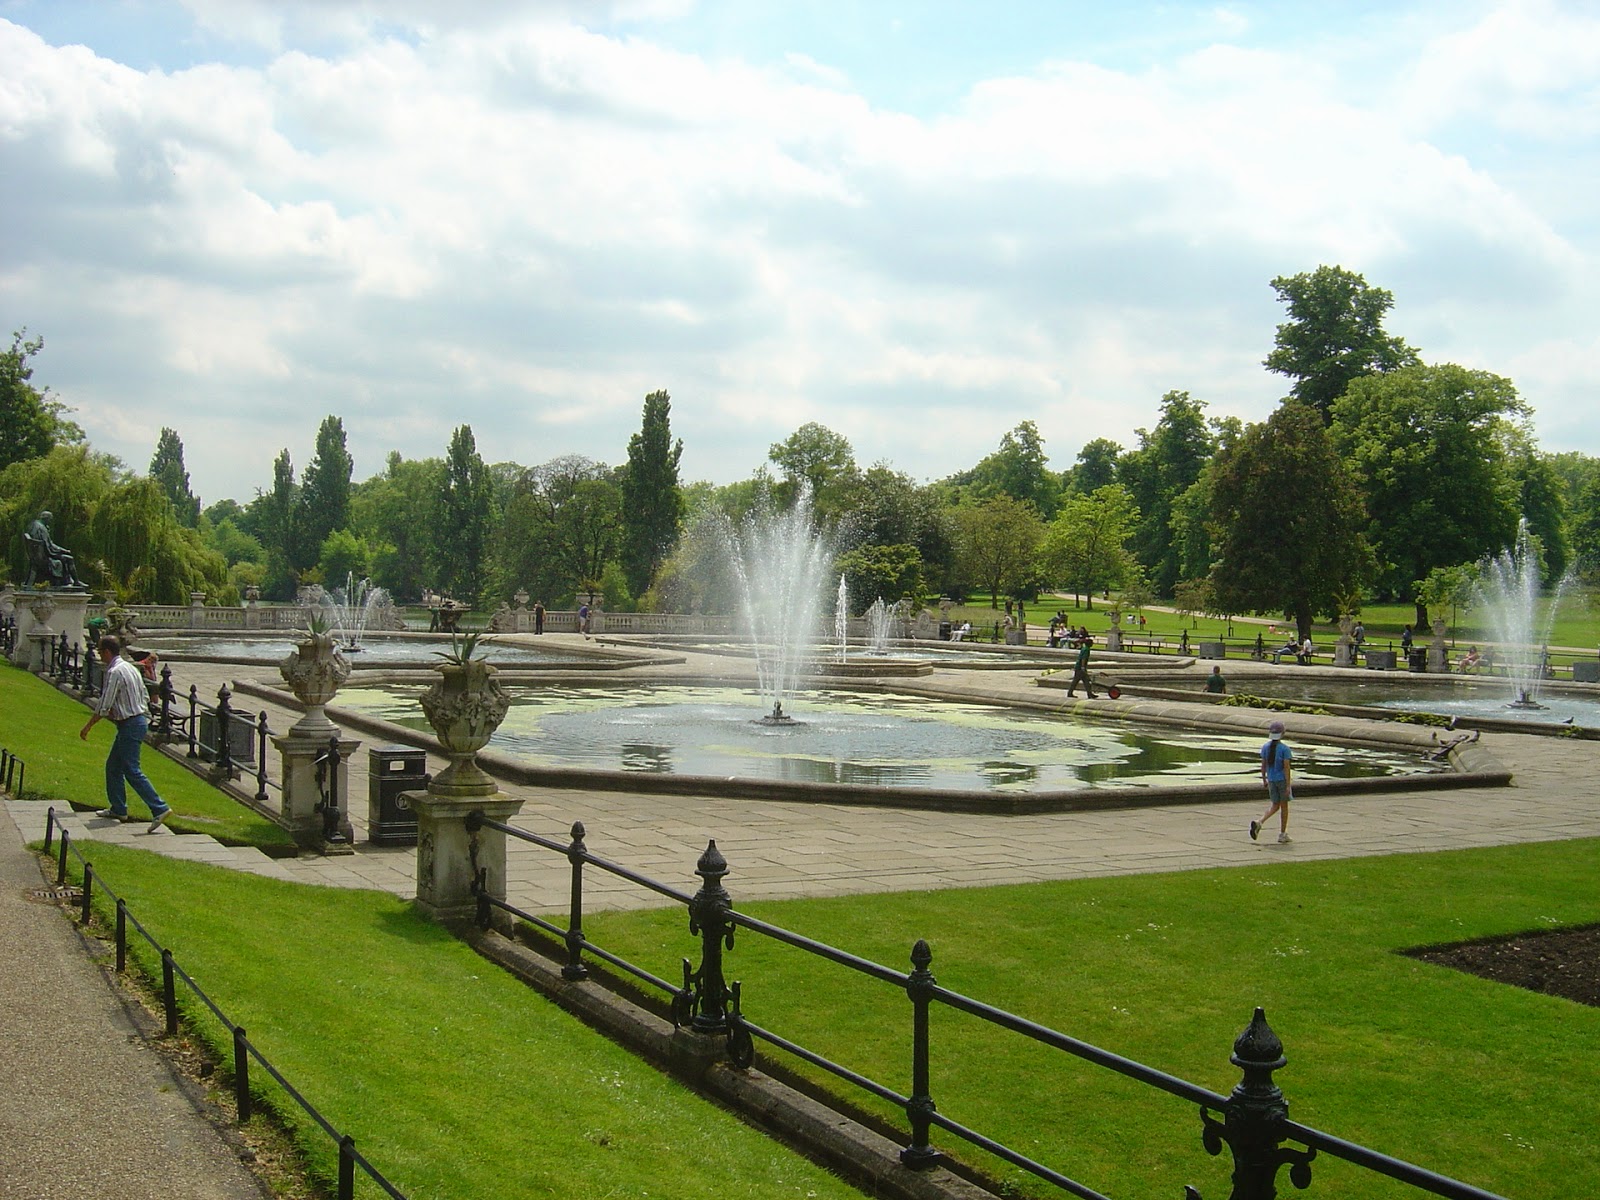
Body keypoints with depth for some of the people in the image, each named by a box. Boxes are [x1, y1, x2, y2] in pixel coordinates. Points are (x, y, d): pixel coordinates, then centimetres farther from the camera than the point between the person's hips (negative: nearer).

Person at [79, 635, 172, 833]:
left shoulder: (114, 672, -16)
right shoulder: (130, 668, 13)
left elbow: (103, 707, -17)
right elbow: (145, 697, 16)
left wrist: (88, 727, -5)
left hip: (130, 726, -10)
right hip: (139, 720, 10)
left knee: (132, 771, -10)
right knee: (113, 766, 19)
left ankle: (160, 809, -15)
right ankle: (118, 809, 26)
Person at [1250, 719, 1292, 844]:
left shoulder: (1265, 747, -1)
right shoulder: (1284, 749, -14)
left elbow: (1263, 766, 4)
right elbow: (1287, 767, -15)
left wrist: (1264, 780, 15)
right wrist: (1288, 785, -13)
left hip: (1271, 780, 4)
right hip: (1282, 780, -4)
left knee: (1275, 806, 14)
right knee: (1284, 806, 9)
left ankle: (1259, 823, -11)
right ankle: (1282, 835, 14)